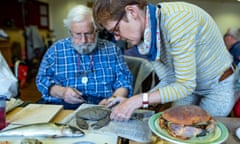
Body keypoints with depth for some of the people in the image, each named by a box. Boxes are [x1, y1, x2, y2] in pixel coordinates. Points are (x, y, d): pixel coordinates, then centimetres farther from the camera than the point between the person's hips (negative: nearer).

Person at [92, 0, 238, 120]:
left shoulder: (177, 18, -36)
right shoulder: (145, 34, -14)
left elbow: (185, 85, -32)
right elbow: (170, 78, -7)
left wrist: (139, 100, -34)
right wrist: (134, 101, -15)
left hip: (219, 86, -6)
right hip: (188, 83, 6)